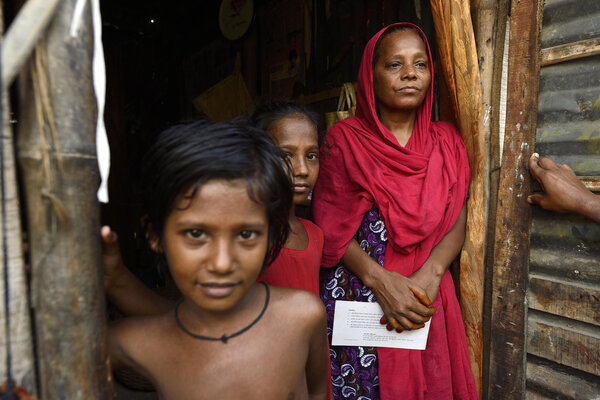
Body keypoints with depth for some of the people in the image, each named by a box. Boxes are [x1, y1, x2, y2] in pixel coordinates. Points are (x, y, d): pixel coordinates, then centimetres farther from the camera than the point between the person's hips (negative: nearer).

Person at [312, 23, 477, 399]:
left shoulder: (446, 140, 7)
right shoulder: (345, 139, -4)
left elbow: (458, 223, 3)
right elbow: (330, 228, -7)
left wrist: (429, 274, -14)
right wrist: (380, 280, -18)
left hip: (427, 296, 3)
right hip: (356, 294, -3)